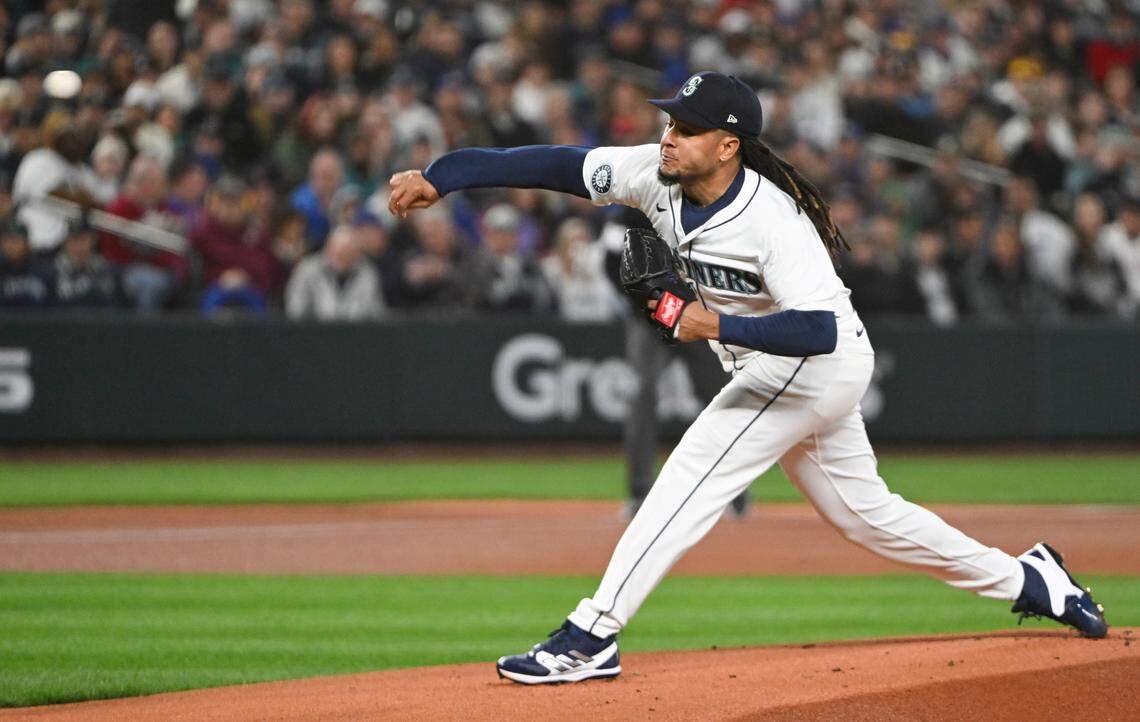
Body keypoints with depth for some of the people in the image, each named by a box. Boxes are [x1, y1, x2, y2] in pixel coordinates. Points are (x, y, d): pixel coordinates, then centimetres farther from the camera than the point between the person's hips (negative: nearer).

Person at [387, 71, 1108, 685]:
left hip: (820, 365, -9)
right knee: (861, 508, 18)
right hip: (776, 370, 9)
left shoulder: (773, 221, -30)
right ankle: (1028, 580, 30)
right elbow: (554, 164, -13)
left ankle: (593, 635, -18)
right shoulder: (658, 174, -10)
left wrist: (716, 325, -44)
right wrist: (436, 179, -20)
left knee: (690, 482, -17)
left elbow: (819, 329, -35)